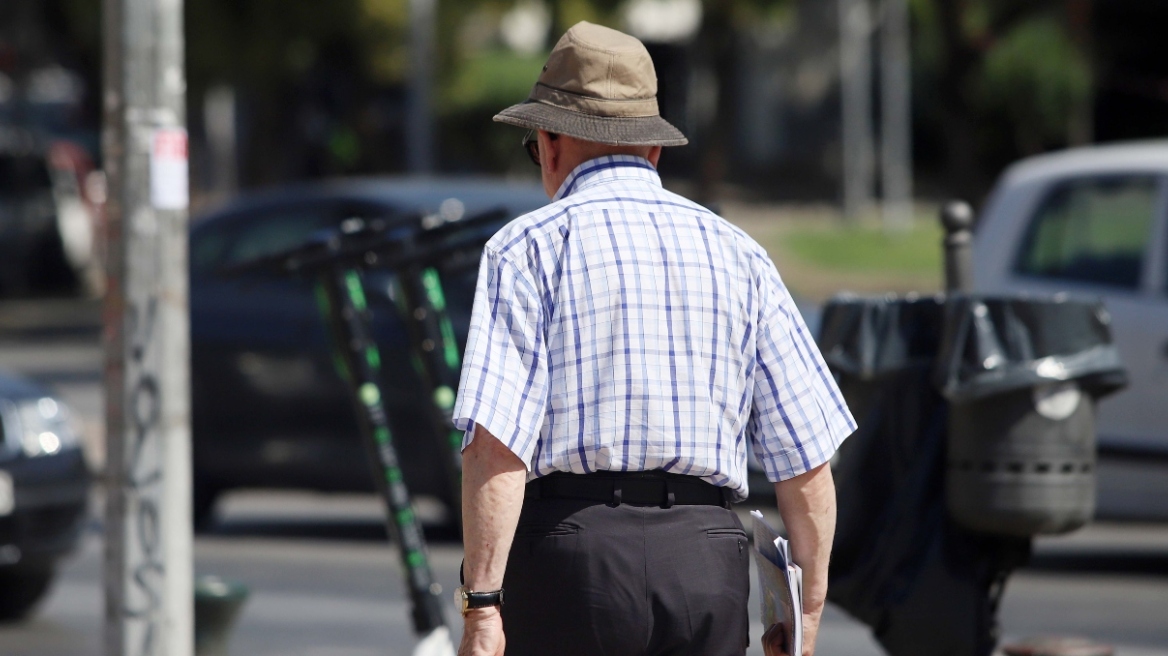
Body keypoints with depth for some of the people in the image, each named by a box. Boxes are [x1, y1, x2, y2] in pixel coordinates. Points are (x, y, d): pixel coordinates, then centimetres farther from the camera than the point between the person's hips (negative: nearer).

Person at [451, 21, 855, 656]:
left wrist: (481, 604, -12)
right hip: (708, 564, 3)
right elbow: (807, 457, 9)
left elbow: (497, 439, -11)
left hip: (571, 555, -3)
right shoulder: (738, 254, 13)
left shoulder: (528, 248, 2)